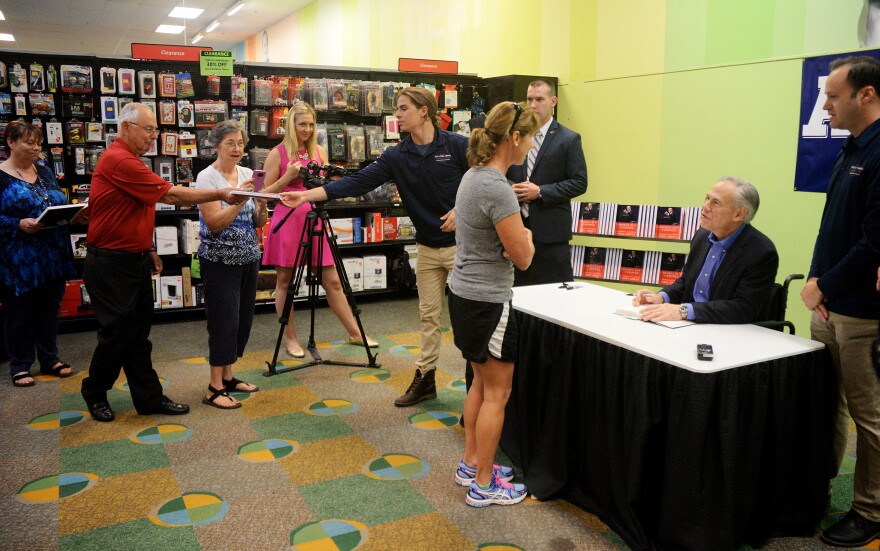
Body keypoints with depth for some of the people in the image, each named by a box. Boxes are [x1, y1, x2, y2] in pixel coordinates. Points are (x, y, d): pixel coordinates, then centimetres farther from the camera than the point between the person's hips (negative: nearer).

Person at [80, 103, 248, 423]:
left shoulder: (130, 160, 16)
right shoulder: (118, 160, -18)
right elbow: (171, 195, -21)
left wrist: (146, 249, 18)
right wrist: (221, 195, -17)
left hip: (134, 261, 10)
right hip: (110, 266, -9)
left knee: (139, 335, 11)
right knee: (117, 335, 1)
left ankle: (150, 398, 17)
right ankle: (94, 394, 22)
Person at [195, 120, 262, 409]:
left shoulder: (248, 174, 8)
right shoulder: (207, 177, -9)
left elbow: (259, 223, 8)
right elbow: (214, 223, -17)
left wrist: (262, 203, -11)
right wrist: (240, 198, -24)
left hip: (248, 258, 6)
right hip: (220, 260, -6)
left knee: (243, 318, 10)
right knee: (224, 320, -6)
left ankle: (228, 376, 24)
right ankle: (215, 388, 2)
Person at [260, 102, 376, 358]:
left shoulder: (319, 151, 12)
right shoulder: (278, 153, -1)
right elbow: (266, 193, -1)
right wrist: (288, 176, -14)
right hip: (287, 220, -3)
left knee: (332, 281, 5)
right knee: (285, 281, 5)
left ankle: (355, 333, 15)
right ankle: (291, 339, 17)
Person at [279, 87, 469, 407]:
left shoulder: (457, 145, -9)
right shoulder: (397, 156, 1)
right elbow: (357, 182, -5)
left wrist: (462, 210, -18)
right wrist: (306, 195, -12)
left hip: (460, 244, -4)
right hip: (428, 248, 4)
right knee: (429, 315, 11)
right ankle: (425, 378, 23)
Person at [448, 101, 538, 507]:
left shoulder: (473, 175, 7)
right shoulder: (497, 189, -24)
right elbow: (523, 257, -19)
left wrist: (515, 238, -4)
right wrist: (527, 236, 3)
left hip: (464, 294, 10)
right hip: (488, 303, -10)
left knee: (482, 383, 21)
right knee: (497, 393, 5)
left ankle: (471, 463, 35)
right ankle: (484, 484, 18)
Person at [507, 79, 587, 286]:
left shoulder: (569, 139, -2)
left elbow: (579, 183, -7)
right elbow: (504, 175, 16)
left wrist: (540, 192, -15)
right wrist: (511, 188, -6)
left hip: (551, 229, -4)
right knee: (519, 287, 10)